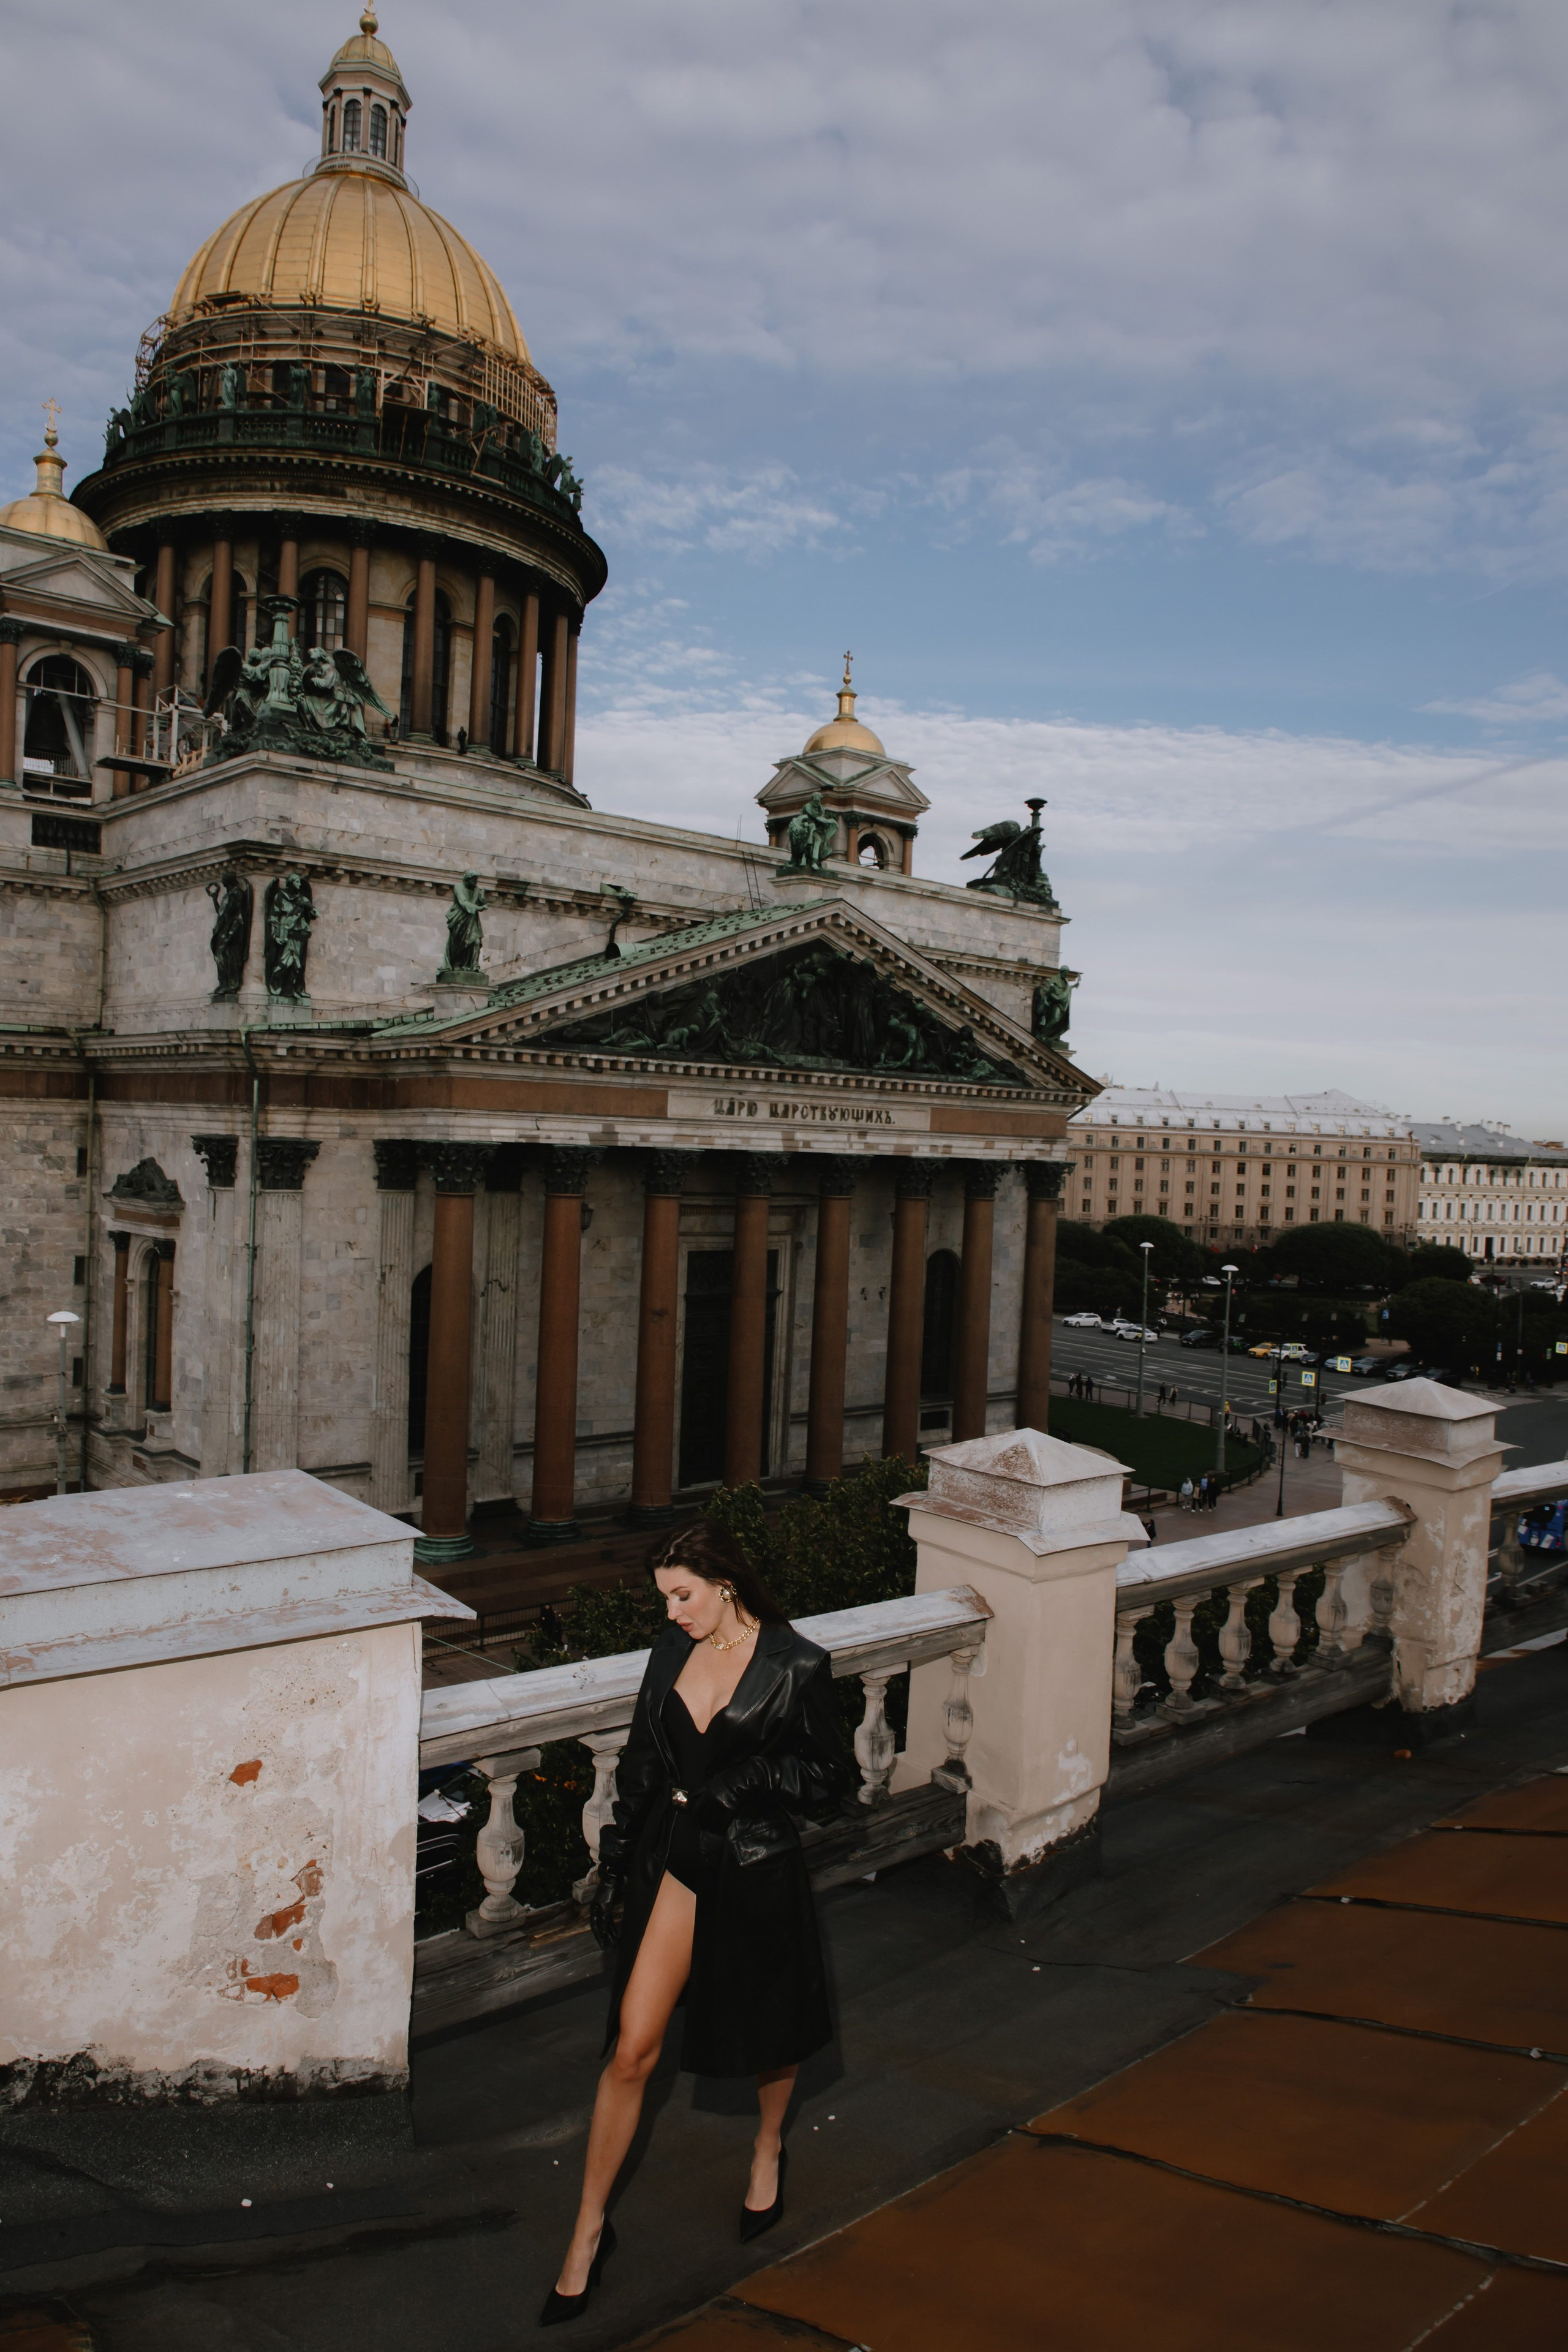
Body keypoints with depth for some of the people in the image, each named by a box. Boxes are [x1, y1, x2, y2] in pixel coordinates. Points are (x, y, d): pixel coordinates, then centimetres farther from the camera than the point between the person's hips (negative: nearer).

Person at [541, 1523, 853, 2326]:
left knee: (768, 2035, 19)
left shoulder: (795, 1666, -13)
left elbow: (832, 1785, -7)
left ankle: (768, 2151, 50)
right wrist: (614, 1867, 10)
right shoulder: (670, 1653, 0)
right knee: (631, 2049, 1)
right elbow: (640, 1765, 9)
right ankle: (589, 2233, 18)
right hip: (676, 1862, 3)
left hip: (757, 1869, -2)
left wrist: (763, 1774, -23)